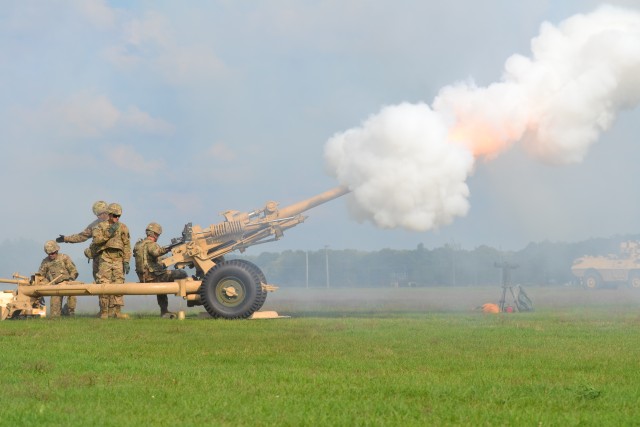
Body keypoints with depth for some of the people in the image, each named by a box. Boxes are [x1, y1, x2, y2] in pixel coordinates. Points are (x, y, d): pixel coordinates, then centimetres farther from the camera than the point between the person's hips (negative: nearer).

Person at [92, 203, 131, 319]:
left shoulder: (123, 228, 11)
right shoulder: (101, 226, 7)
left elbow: (127, 246, 9)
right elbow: (96, 239, -9)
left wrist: (126, 262, 2)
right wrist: (109, 233, -15)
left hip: (118, 259, 2)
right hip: (105, 258, -2)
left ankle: (117, 311, -3)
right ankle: (104, 312, -4)